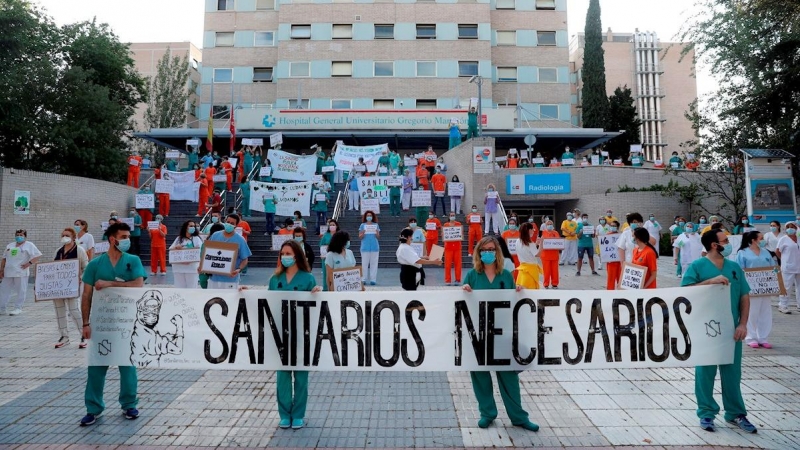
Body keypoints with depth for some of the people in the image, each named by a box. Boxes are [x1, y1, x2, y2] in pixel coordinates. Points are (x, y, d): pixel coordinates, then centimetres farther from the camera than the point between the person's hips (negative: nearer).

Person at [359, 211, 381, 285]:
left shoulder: (376, 225, 8)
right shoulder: (363, 225, 6)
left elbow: (378, 237, 7)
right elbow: (360, 237, 3)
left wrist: (377, 233, -15)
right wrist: (363, 233, -18)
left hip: (374, 247, 1)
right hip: (365, 247, -1)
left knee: (374, 263, 1)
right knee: (365, 264, -1)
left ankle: (373, 279, 5)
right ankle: (364, 279, 4)